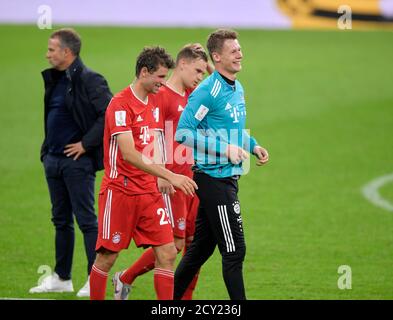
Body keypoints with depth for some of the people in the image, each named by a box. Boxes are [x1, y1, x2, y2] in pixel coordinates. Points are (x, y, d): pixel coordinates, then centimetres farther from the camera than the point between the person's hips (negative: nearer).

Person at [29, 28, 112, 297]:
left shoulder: (89, 80, -14)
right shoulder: (55, 79, 12)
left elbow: (110, 114, -21)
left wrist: (86, 143, -18)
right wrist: (48, 149, 11)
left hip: (77, 161, -9)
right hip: (54, 159, 9)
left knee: (87, 220, -4)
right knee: (61, 220, 14)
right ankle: (62, 278, 22)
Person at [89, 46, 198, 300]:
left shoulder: (154, 103, 12)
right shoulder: (120, 104, -14)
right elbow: (129, 155, -23)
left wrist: (162, 179, 7)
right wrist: (169, 176, -28)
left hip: (149, 192, 7)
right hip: (120, 191, -7)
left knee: (167, 254, -3)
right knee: (107, 258, 1)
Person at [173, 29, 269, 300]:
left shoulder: (237, 89, 14)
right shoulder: (207, 91, -15)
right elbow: (183, 132, -19)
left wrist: (253, 146, 10)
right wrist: (225, 149, -20)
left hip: (227, 178, 9)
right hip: (213, 177, -9)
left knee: (201, 247, 14)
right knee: (234, 250, -8)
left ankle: (172, 299, 24)